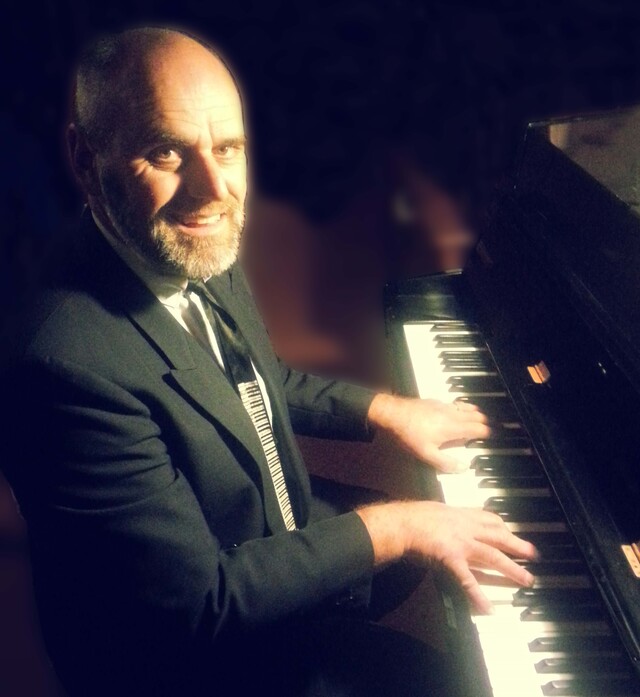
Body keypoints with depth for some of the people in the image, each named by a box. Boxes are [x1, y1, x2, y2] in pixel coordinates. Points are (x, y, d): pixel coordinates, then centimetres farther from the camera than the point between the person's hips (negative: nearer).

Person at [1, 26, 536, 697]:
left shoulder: (201, 260, -11)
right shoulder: (71, 363, -37)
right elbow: (204, 602, -31)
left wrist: (384, 410, 0)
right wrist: (391, 528, -25)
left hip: (281, 533, 8)